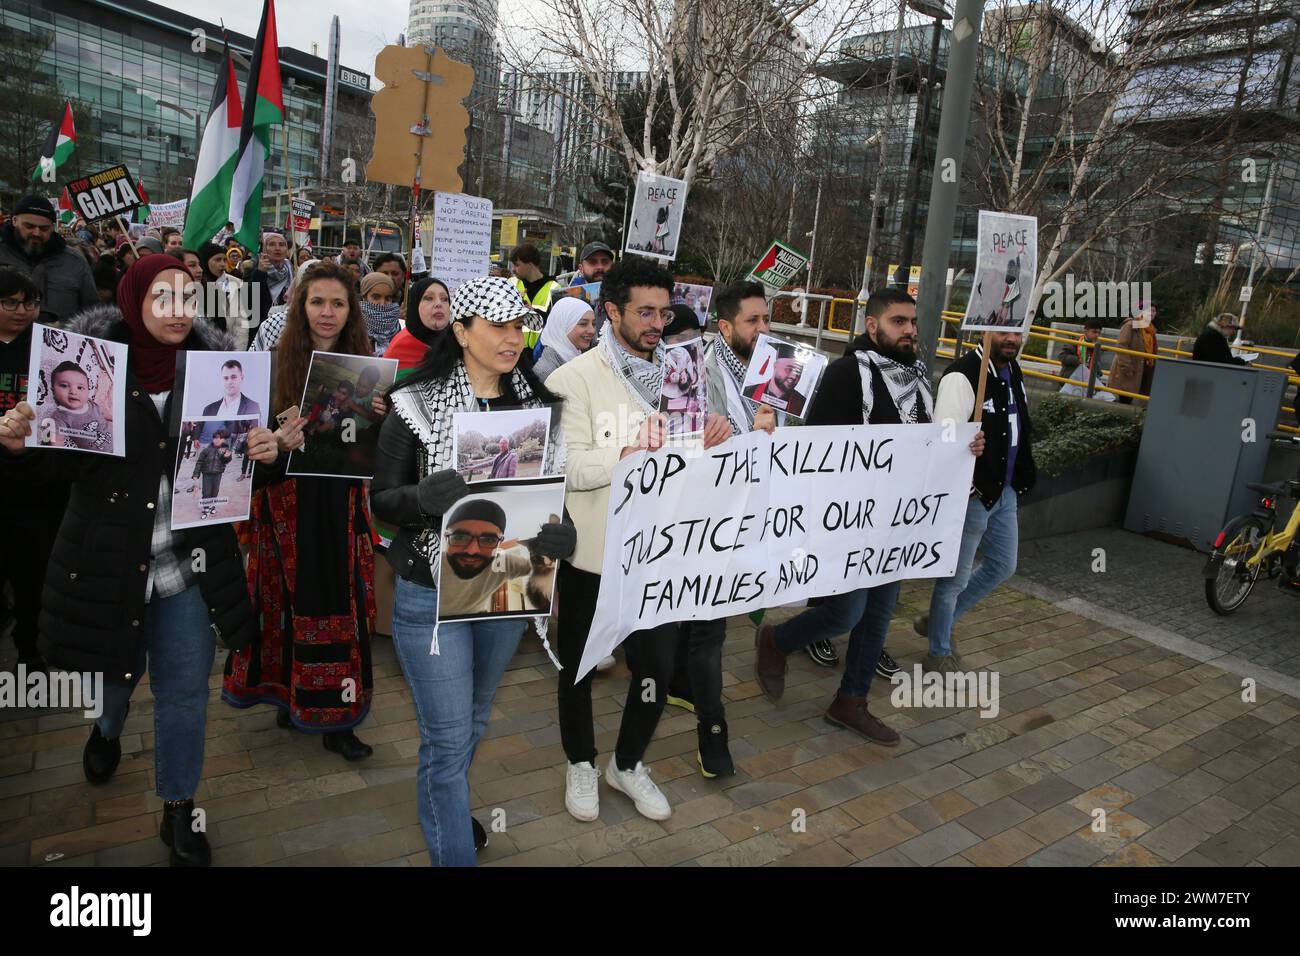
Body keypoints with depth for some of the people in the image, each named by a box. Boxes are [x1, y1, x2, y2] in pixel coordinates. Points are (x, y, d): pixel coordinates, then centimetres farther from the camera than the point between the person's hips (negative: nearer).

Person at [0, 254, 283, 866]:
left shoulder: (214, 360, -5)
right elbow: (58, 460, -6)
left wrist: (264, 452, -17)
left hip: (190, 559, 1)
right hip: (106, 555, 0)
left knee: (185, 691, 10)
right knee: (115, 668, 23)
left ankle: (179, 810, 32)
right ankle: (108, 729, 61)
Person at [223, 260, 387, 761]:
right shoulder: (276, 362, -4)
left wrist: (379, 417, -12)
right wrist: (278, 442, -25)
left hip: (342, 500, 2)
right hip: (288, 499, -2)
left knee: (341, 603, 4)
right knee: (291, 599, 7)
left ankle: (336, 717, 15)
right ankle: (289, 690, 28)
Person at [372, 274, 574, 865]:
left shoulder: (539, 406, -1)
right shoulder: (416, 405, -12)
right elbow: (382, 501, -8)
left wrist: (561, 532, -18)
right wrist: (425, 496, -31)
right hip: (431, 594, -4)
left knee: (473, 722, 24)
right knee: (449, 738, 2)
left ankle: (443, 805, 52)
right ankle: (453, 853, 22)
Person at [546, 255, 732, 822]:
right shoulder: (575, 378, -11)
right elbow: (568, 466, -20)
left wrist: (706, 447, -12)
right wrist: (627, 457, -36)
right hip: (591, 552, -3)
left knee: (657, 665, 10)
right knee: (579, 664, 15)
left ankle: (627, 763, 36)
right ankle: (581, 762, 39)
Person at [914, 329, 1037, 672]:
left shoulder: (1013, 371, 9)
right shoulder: (961, 376, -21)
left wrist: (1022, 475, 20)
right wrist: (966, 490, -31)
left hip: (1006, 492, 9)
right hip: (973, 496, -9)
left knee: (1003, 566, 20)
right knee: (956, 577, 4)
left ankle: (940, 621, 37)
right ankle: (939, 654, 24)